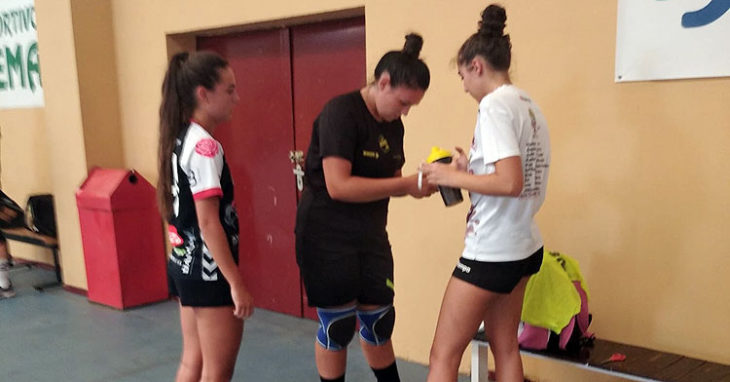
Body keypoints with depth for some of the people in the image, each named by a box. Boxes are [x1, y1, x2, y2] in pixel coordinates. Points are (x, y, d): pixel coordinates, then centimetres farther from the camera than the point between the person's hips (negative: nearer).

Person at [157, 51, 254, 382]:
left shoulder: (181, 140, 8)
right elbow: (209, 222, -23)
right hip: (207, 271, -9)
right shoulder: (204, 145, -19)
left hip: (184, 265, 9)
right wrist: (236, 283, -20)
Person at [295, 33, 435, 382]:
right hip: (327, 236, -7)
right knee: (337, 326, 4)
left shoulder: (393, 124, 6)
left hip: (371, 235, 7)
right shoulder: (341, 112, -18)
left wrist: (417, 184, -6)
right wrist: (405, 184, -23)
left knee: (379, 321, 13)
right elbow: (338, 186, -26)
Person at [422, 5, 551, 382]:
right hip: (523, 247, 9)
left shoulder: (495, 105, -17)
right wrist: (473, 167, 10)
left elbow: (510, 183, -27)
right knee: (505, 347, 18)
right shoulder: (529, 106, 10)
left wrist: (452, 177, -16)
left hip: (491, 252, -9)